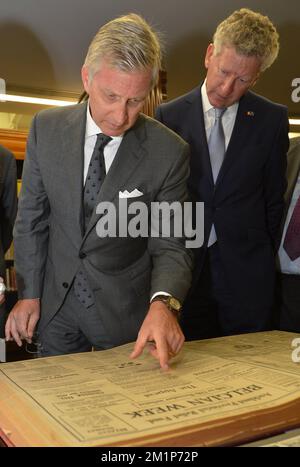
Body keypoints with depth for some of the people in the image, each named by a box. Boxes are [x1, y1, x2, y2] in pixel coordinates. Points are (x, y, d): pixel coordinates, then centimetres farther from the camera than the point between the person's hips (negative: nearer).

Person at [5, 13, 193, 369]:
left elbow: (169, 245, -13)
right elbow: (31, 217, -1)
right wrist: (29, 293, -1)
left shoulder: (169, 153, -17)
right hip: (55, 304, 3)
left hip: (126, 312, -2)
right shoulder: (47, 128, -9)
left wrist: (163, 302, -32)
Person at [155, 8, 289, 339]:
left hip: (246, 273, 1)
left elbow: (274, 199, 6)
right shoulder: (169, 116, 0)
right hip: (185, 269, 0)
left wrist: (267, 260, 7)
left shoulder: (272, 119, 1)